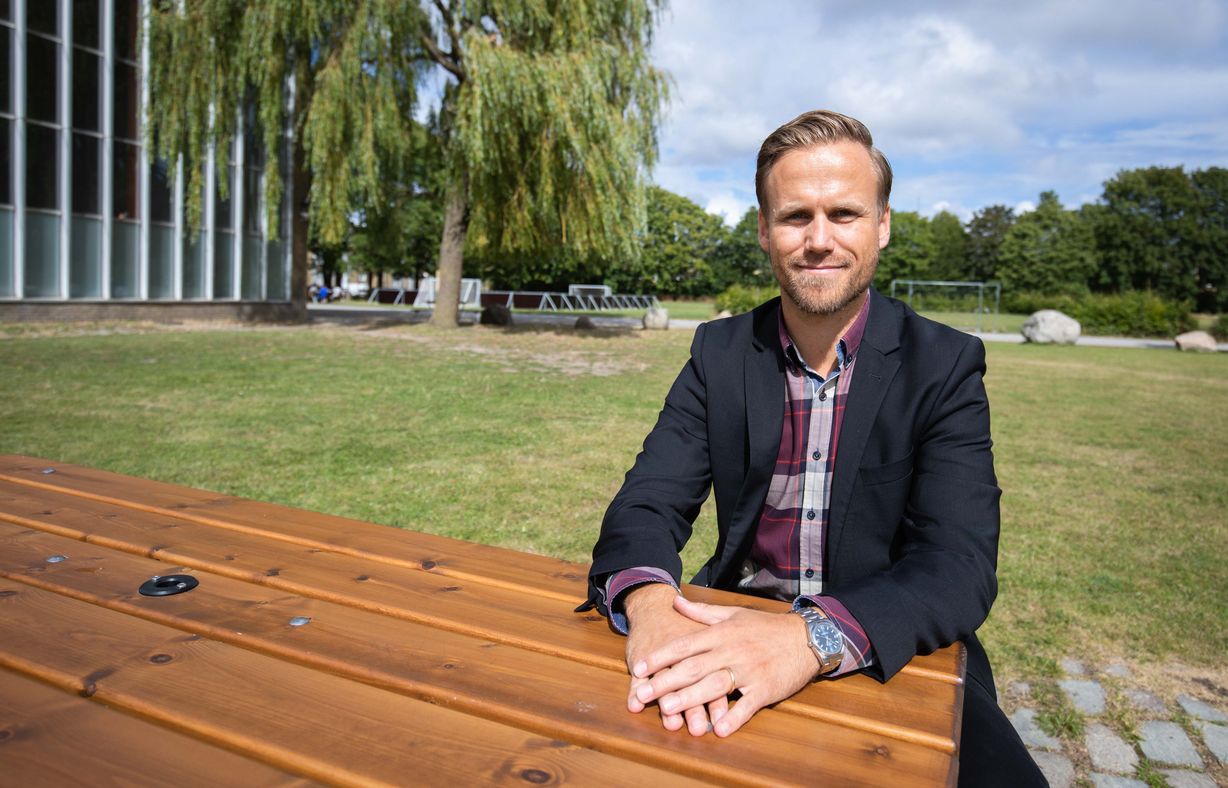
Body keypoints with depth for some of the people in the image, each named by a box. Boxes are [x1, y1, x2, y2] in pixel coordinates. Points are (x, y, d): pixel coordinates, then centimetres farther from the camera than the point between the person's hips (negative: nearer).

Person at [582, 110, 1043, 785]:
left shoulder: (946, 366, -6)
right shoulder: (719, 353, 1)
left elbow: (961, 562, -16)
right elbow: (648, 502, -7)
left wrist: (815, 636, -35)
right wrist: (647, 600, -31)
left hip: (897, 656, -1)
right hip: (734, 635, 2)